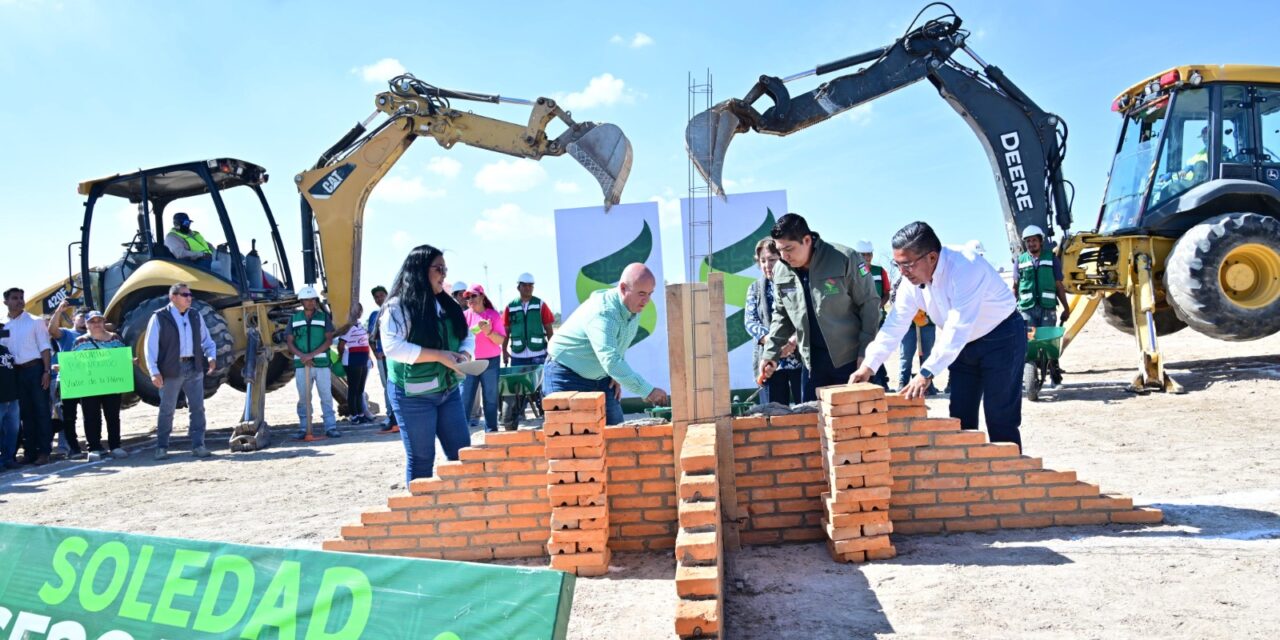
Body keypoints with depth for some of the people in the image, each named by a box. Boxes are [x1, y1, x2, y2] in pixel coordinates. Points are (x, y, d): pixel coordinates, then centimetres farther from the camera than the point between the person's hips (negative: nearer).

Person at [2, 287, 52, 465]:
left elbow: (44, 348, -2)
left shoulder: (35, 322, 1)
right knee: (25, 412, 8)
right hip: (17, 372, 4)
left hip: (35, 369, -4)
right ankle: (30, 451, 14)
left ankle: (44, 451, -1)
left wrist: (47, 371, -12)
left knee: (41, 410, -3)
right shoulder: (4, 327, 11)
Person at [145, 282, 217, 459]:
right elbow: (151, 347, -6)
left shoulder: (195, 316, 11)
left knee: (198, 408, 3)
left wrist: (211, 356, -2)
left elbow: (206, 340, 16)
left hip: (194, 368, 4)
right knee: (167, 410, 6)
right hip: (171, 370, -4)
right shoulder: (159, 317, -4)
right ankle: (161, 447, 17)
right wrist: (154, 371, -13)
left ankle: (198, 445, 9)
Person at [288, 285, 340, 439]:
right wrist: (302, 356, -12)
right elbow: (290, 342, 6)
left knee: (326, 396, -1)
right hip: (301, 364, 1)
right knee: (303, 398, 5)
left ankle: (331, 427, 1)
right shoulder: (294, 319, 9)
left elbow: (329, 340, -3)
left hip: (321, 363, -1)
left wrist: (312, 354, -15)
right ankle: (303, 429, 10)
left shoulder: (324, 317, 5)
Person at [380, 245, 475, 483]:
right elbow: (392, 347, -21)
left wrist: (464, 354, -7)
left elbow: (467, 337, 17)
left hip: (448, 390, 7)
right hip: (414, 394, -7)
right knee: (421, 459, 2)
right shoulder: (399, 306, -10)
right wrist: (439, 355, -22)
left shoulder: (447, 304, 12)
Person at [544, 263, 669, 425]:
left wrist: (617, 377, -1)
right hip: (566, 376, -8)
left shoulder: (633, 308, -4)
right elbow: (611, 361, -44)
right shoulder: (602, 313, -33)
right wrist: (648, 391, -45)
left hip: (600, 376, 9)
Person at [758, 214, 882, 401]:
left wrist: (866, 351, -11)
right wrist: (771, 353, 4)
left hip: (850, 357, -4)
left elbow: (869, 303, -9)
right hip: (813, 360, 5)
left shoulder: (844, 259, -14)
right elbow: (782, 315, 13)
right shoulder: (781, 271, 1)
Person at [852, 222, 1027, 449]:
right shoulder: (912, 282, -10)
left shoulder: (965, 267, -32)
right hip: (964, 344, 7)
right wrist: (868, 366, -15)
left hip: (1001, 338, -7)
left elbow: (958, 328, -39)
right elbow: (895, 325, -6)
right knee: (961, 419, 7)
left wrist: (926, 373, -43)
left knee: (1000, 420, -8)